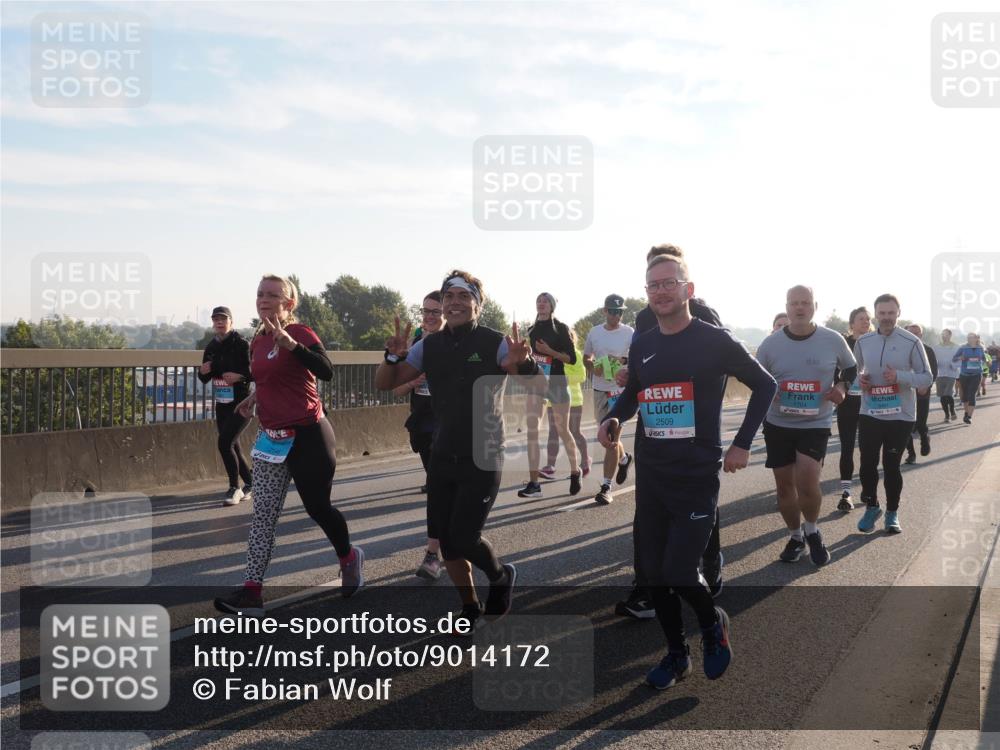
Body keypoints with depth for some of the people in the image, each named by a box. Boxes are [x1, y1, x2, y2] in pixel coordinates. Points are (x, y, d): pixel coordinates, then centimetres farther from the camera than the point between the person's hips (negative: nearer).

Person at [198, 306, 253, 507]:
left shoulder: (241, 344, -11)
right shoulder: (211, 347, 7)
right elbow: (204, 378, 13)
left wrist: (240, 376, -32)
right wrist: (204, 371, -9)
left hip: (241, 403, -7)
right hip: (221, 404, 7)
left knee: (225, 442, -16)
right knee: (232, 446, 12)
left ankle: (234, 488, -3)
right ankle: (250, 484, 28)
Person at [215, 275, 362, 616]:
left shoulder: (300, 333, -13)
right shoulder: (258, 341, 9)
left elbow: (326, 372, -31)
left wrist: (289, 341, -39)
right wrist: (256, 396, 14)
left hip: (308, 437, -7)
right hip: (272, 438, 7)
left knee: (317, 507, 5)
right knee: (262, 515, 0)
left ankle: (349, 558, 34)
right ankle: (251, 592, -1)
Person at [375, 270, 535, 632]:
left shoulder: (495, 343, -10)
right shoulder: (429, 346, 3)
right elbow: (384, 384, 5)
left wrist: (523, 363, -41)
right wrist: (393, 357, -16)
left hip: (483, 459, -5)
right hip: (442, 457, 5)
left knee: (465, 538, -11)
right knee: (446, 540, 7)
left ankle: (502, 577, 22)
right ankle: (470, 607, 29)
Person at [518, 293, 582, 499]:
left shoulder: (560, 328, -2)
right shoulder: (531, 330, 12)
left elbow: (572, 358, -7)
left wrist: (550, 351, -18)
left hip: (556, 383, -4)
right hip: (535, 383, 4)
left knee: (563, 431, 6)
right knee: (532, 431, -9)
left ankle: (575, 472, 28)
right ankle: (533, 483, -10)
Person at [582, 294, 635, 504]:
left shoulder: (630, 333, -5)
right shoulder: (594, 332, 7)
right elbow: (586, 358, 16)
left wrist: (624, 361, -21)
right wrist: (593, 368, -5)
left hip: (620, 391, -5)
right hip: (599, 391, 5)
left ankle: (606, 486, -5)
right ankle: (623, 458, 48)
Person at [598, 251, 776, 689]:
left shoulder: (713, 340, -8)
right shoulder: (641, 346, 7)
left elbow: (764, 385, 2)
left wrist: (742, 444, -3)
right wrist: (614, 419, 0)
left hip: (697, 476, -5)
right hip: (650, 475, 5)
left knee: (679, 571, -12)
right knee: (652, 573, 6)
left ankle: (713, 623, 20)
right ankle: (676, 654, 26)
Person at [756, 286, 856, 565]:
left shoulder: (833, 340, -5)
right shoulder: (770, 344, -4)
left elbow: (851, 369, 13)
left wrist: (842, 387, -6)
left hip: (816, 424, -2)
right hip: (778, 424, 2)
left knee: (807, 481, -15)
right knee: (784, 485, 8)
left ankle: (812, 531, 13)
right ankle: (795, 536, 28)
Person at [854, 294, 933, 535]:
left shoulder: (911, 342, -7)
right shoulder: (863, 342, 2)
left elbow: (927, 378, -6)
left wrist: (899, 377, -21)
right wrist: (858, 380, -7)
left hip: (900, 416, -2)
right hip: (870, 414, 2)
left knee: (891, 465, 7)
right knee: (867, 464, 2)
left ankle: (892, 512, 24)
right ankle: (871, 507, 24)